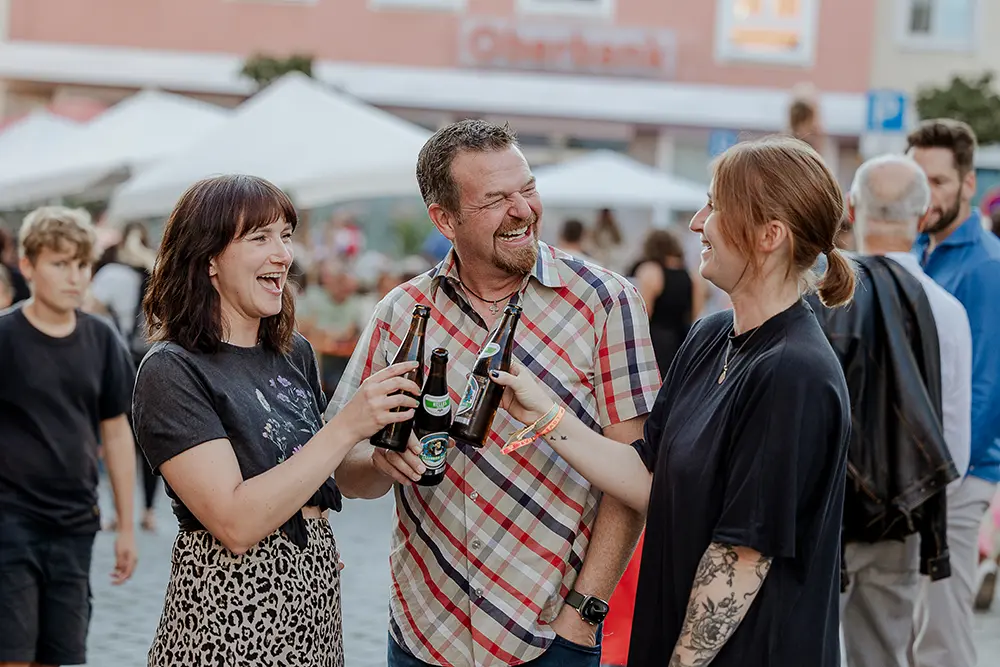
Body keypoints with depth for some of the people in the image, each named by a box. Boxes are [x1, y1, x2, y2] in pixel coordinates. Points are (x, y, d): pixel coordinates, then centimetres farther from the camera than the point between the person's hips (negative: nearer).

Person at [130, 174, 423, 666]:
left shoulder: (295, 354, 7)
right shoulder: (171, 372, -14)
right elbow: (235, 523, -23)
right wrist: (347, 428, -24)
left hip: (316, 599, 7)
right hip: (229, 616, -7)